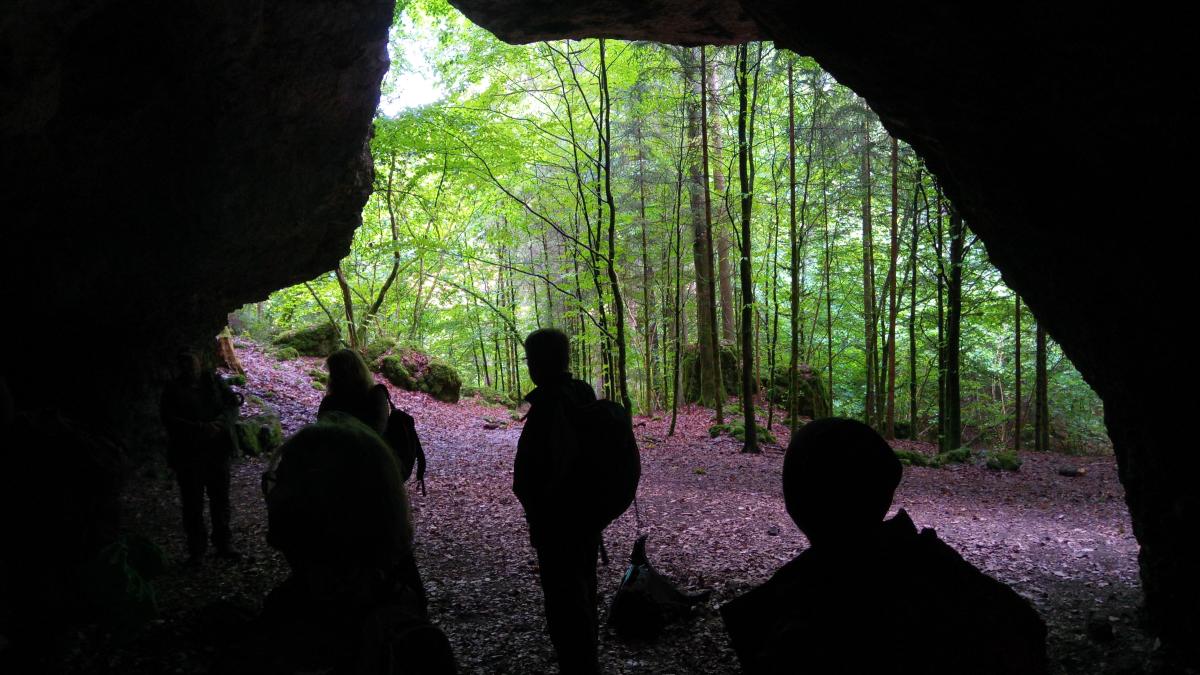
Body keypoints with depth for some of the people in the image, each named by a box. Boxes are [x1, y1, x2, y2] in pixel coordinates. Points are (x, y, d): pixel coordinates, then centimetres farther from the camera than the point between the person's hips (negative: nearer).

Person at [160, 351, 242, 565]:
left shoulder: (213, 379, 4)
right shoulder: (173, 390, -2)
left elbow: (232, 405, 0)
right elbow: (170, 420, -12)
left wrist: (219, 423, -20)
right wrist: (200, 428, -26)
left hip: (218, 450, 2)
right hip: (188, 455, -2)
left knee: (221, 499, 8)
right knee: (192, 503, 3)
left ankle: (224, 545, 19)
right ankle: (196, 550, 13)